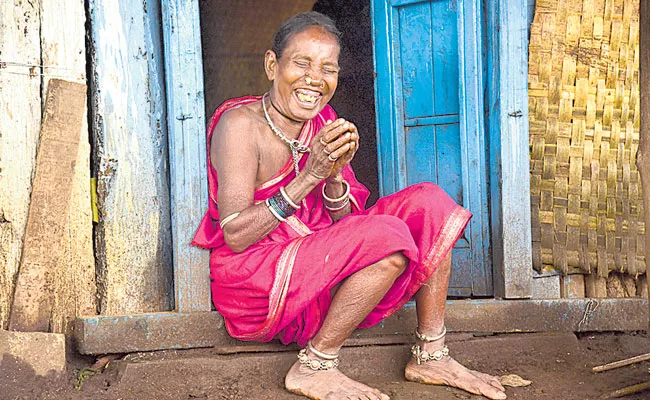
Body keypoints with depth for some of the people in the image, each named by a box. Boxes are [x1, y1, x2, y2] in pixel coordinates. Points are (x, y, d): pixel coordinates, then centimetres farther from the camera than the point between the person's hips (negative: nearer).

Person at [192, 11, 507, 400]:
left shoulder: (323, 120, 6)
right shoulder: (241, 124, -15)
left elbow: (344, 222, 6)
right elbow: (235, 235, -21)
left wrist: (334, 176, -16)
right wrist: (309, 176, -26)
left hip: (318, 262, 8)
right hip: (253, 286, -8)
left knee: (429, 203, -3)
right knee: (388, 238, -27)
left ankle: (431, 356, 2)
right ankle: (314, 367, -13)